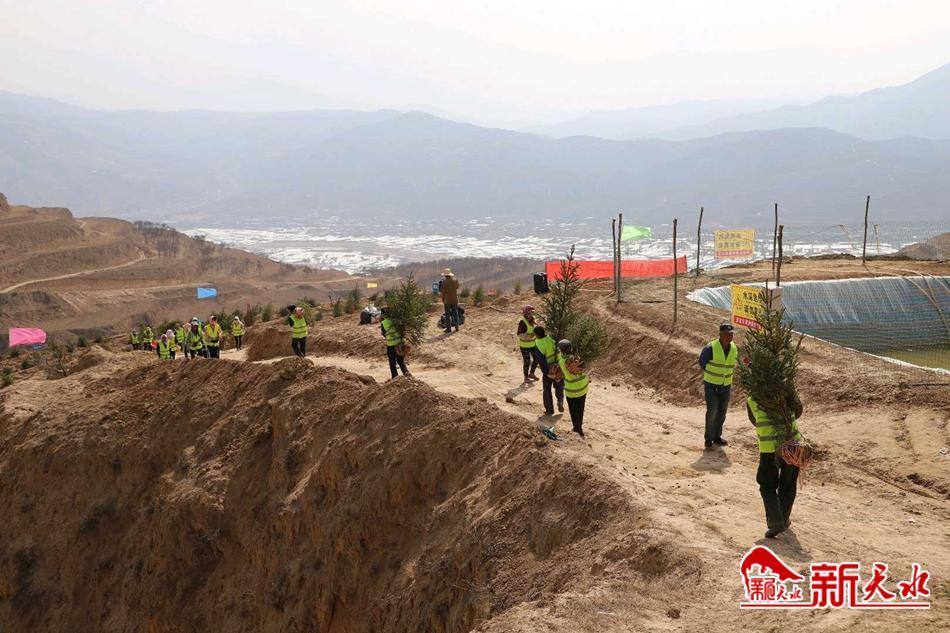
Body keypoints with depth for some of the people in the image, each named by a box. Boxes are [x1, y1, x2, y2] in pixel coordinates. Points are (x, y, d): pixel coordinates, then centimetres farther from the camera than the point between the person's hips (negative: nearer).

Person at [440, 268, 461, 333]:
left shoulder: (444, 282, -16)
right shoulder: (455, 280, -4)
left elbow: (443, 292, -12)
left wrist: (443, 301, 2)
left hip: (447, 301, -4)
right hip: (455, 300, 4)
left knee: (447, 315, 5)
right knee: (455, 313, 12)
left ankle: (448, 328, 6)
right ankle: (457, 327, 13)